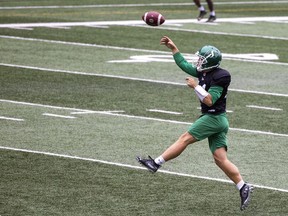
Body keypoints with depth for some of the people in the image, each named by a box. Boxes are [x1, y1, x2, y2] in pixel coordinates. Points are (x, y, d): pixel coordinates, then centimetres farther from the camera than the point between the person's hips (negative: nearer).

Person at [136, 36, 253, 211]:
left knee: (184, 139, -3)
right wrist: (173, 48, 21)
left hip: (214, 118, -9)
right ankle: (244, 187, 1)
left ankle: (156, 163, 3)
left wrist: (195, 86, -16)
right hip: (215, 119, 9)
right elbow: (184, 65, 22)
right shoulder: (204, 72, 10)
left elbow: (209, 100, -21)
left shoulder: (219, 77, -16)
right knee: (220, 159, 4)